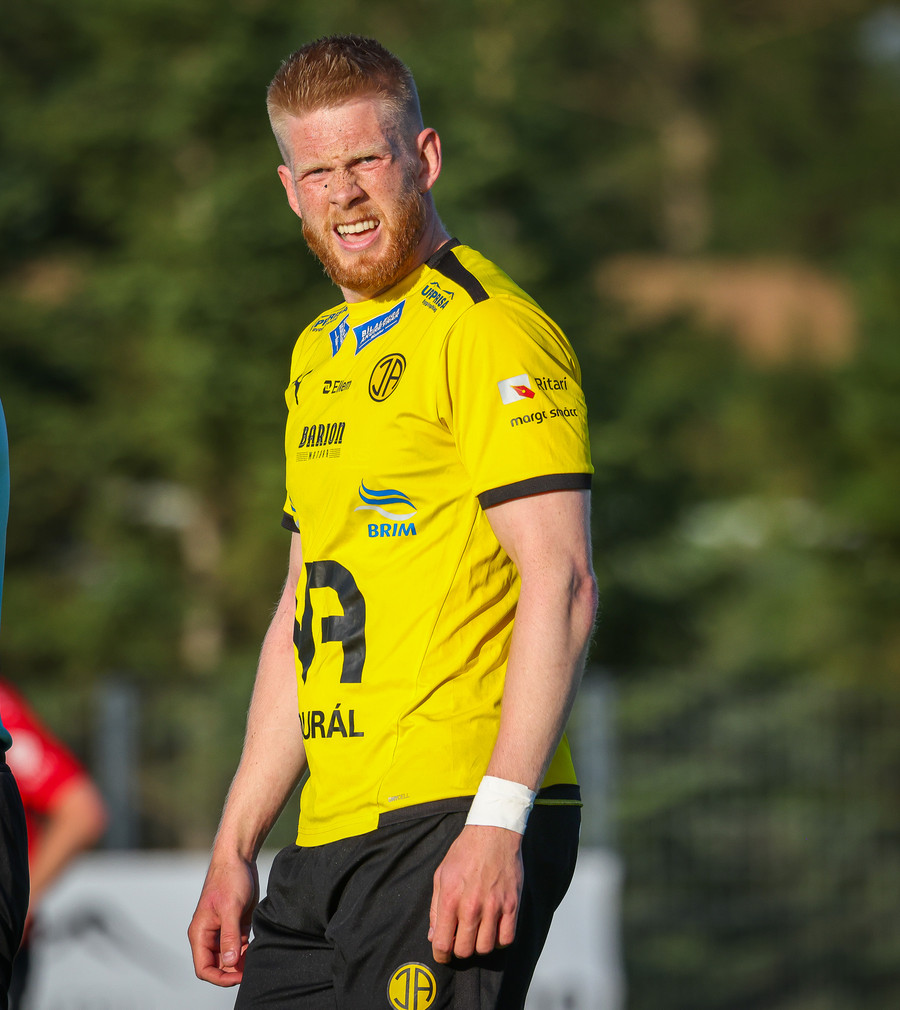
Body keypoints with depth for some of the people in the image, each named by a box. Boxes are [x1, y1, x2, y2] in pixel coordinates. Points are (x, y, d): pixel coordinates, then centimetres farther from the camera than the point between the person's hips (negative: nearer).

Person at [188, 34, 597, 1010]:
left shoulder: (488, 330, -7)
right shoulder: (318, 354, 20)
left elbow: (560, 582, -15)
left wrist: (497, 821, -22)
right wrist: (234, 847, 19)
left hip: (456, 825, -8)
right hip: (328, 841, 8)